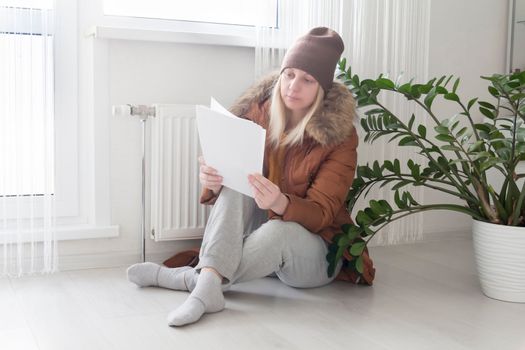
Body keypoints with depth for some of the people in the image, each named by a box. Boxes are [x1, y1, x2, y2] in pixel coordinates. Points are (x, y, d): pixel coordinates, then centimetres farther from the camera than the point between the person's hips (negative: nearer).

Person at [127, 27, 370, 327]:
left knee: (278, 230, -38)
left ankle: (185, 278, -24)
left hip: (315, 250, -3)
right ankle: (208, 285, -40)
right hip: (254, 232, 4)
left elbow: (321, 214, -19)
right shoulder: (259, 110, -4)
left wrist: (280, 203, -41)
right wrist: (212, 181, -30)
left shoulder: (340, 136, -14)